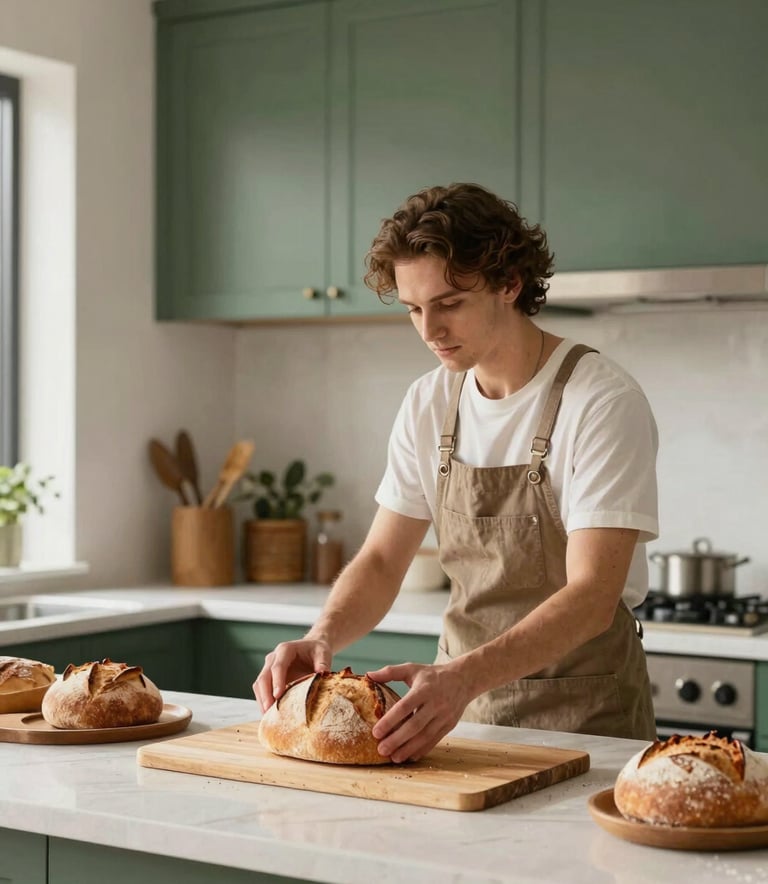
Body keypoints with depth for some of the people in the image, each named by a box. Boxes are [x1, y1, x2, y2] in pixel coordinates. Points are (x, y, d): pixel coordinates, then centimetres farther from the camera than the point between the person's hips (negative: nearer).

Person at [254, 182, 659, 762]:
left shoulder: (603, 402, -15)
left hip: (584, 716, -4)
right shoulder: (428, 405, 4)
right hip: (461, 700, 5)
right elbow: (381, 561, 7)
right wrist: (323, 638, -14)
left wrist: (463, 676, -36)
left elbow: (592, 597, -22)